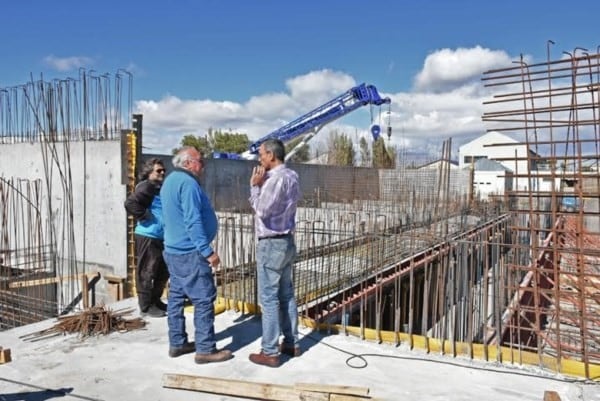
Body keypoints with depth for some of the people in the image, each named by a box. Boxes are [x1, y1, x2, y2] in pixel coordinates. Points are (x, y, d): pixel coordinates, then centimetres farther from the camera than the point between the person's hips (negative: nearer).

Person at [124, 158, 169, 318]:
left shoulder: (161, 188, 16)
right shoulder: (146, 186, -13)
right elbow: (130, 203, -27)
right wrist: (143, 217, -19)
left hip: (161, 237, 10)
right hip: (147, 237, -10)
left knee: (163, 271, 17)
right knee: (146, 272, -1)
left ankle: (155, 300, 31)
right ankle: (146, 306, 8)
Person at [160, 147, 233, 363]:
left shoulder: (171, 180, 15)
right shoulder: (187, 183, -18)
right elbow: (193, 221, -24)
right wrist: (208, 251, -22)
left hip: (174, 250, 11)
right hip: (190, 252, -11)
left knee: (176, 297, 13)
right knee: (204, 299, -5)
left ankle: (177, 343, 22)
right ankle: (206, 349, 1)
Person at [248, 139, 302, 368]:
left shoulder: (275, 179, -19)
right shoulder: (291, 176, 10)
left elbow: (262, 210, -19)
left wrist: (255, 186, -11)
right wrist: (261, 186, 9)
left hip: (271, 244, -9)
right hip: (286, 241, 9)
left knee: (269, 298, -3)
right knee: (286, 294, 15)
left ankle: (270, 352, 5)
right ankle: (291, 343, 24)